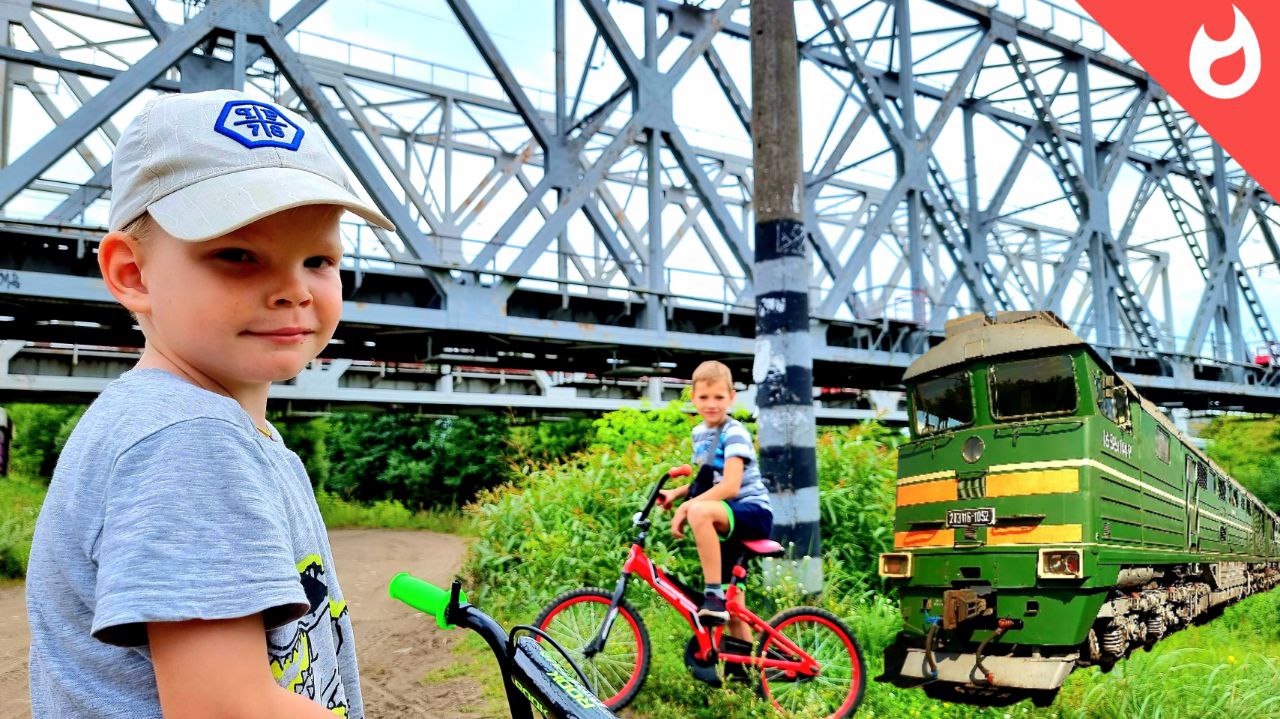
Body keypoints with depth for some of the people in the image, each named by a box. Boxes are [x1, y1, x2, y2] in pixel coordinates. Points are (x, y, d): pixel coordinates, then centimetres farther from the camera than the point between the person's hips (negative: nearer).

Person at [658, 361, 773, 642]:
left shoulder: (734, 433, -12)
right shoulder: (699, 433, 11)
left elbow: (730, 486, -23)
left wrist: (685, 507, -25)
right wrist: (676, 492, 4)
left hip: (754, 513, -8)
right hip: (727, 518, 8)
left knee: (699, 511, -38)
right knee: (731, 611, 7)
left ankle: (714, 594, -29)